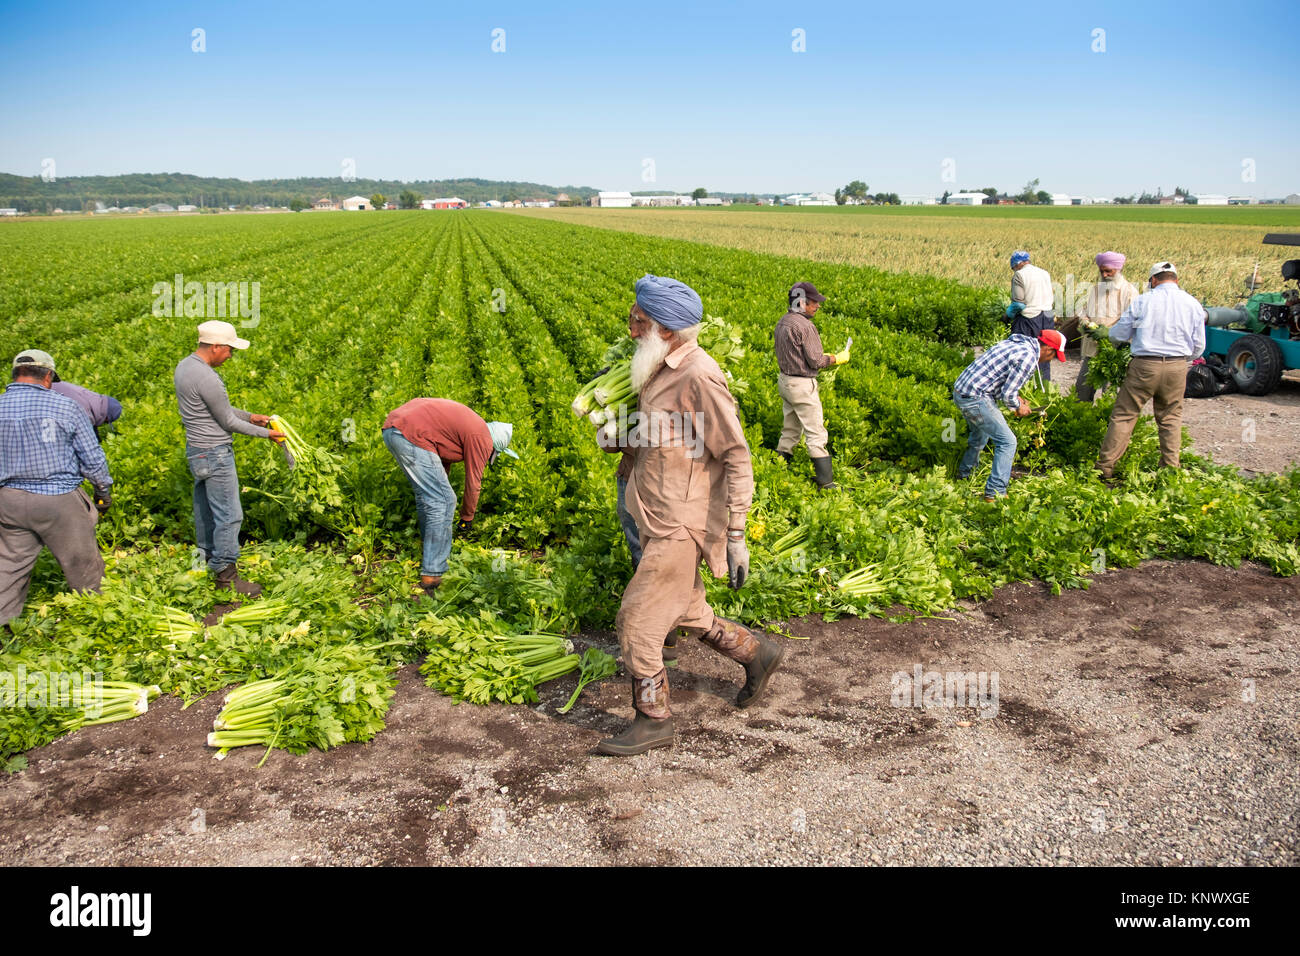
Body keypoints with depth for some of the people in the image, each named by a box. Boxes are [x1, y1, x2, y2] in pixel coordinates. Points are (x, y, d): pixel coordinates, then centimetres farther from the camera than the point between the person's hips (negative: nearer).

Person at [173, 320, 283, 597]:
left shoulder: (184, 366, 7)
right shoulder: (207, 379, -24)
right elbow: (228, 422, -15)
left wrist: (250, 416, 15)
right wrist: (265, 433, -5)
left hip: (196, 449, 10)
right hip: (215, 455, -10)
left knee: (205, 509, 21)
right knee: (229, 515, -4)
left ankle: (209, 558, 34)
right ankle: (226, 574, 3)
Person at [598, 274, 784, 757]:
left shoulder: (699, 377, -20)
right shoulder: (662, 371, 8)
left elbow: (737, 458, -19)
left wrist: (736, 535, -19)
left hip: (680, 527, -9)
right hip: (658, 521, 9)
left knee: (637, 622, -3)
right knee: (683, 613, 20)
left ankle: (653, 720, 13)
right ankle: (756, 652, 39)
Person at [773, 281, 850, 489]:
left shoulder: (782, 322, 8)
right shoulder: (805, 326, -20)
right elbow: (815, 361, -19)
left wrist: (823, 356, 17)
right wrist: (837, 358, -2)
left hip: (785, 380, 9)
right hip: (802, 385, -9)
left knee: (790, 430, 18)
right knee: (816, 434, -3)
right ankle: (826, 483, 0)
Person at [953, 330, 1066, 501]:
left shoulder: (1014, 343, 16)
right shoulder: (1028, 357, -13)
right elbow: (1007, 394, -15)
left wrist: (1016, 398, 22)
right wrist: (1018, 407, 5)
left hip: (959, 390, 10)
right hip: (975, 398, -10)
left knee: (980, 434, 31)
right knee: (1007, 441, -2)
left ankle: (964, 474, 48)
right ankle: (995, 492, -1)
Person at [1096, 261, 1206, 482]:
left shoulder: (1142, 301, -2)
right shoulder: (1193, 305, 7)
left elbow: (1118, 335, 3)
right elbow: (1199, 346, 11)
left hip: (1144, 366, -3)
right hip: (1177, 368, 3)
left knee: (1123, 415, 2)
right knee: (1170, 418, 15)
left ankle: (1105, 468, 2)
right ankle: (1170, 468, 16)